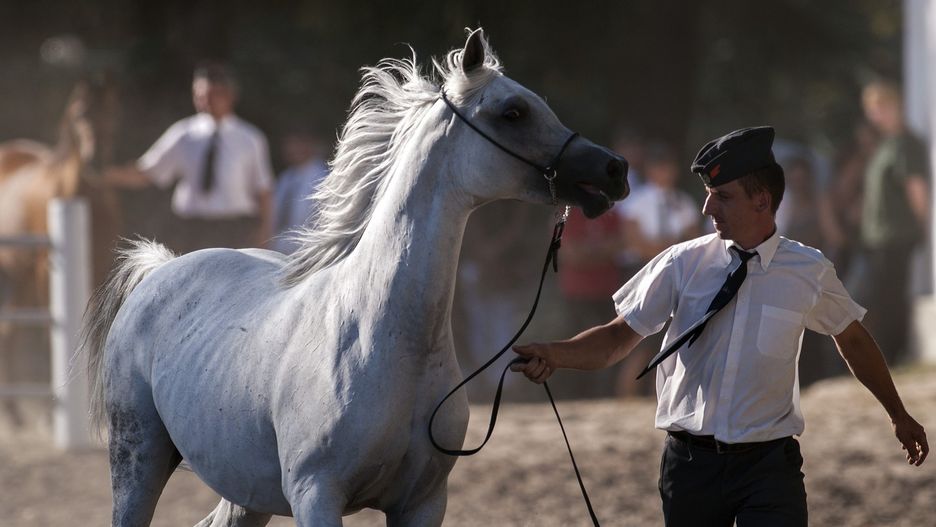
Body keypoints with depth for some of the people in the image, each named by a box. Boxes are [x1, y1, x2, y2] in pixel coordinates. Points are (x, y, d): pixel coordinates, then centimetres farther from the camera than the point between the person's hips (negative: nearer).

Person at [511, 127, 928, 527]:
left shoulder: (809, 273, -1)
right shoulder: (682, 264, -1)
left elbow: (853, 340, 15)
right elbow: (621, 336, 0)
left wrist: (898, 415, 25)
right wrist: (553, 355, -18)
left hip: (768, 465, -1)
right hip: (690, 464, 1)